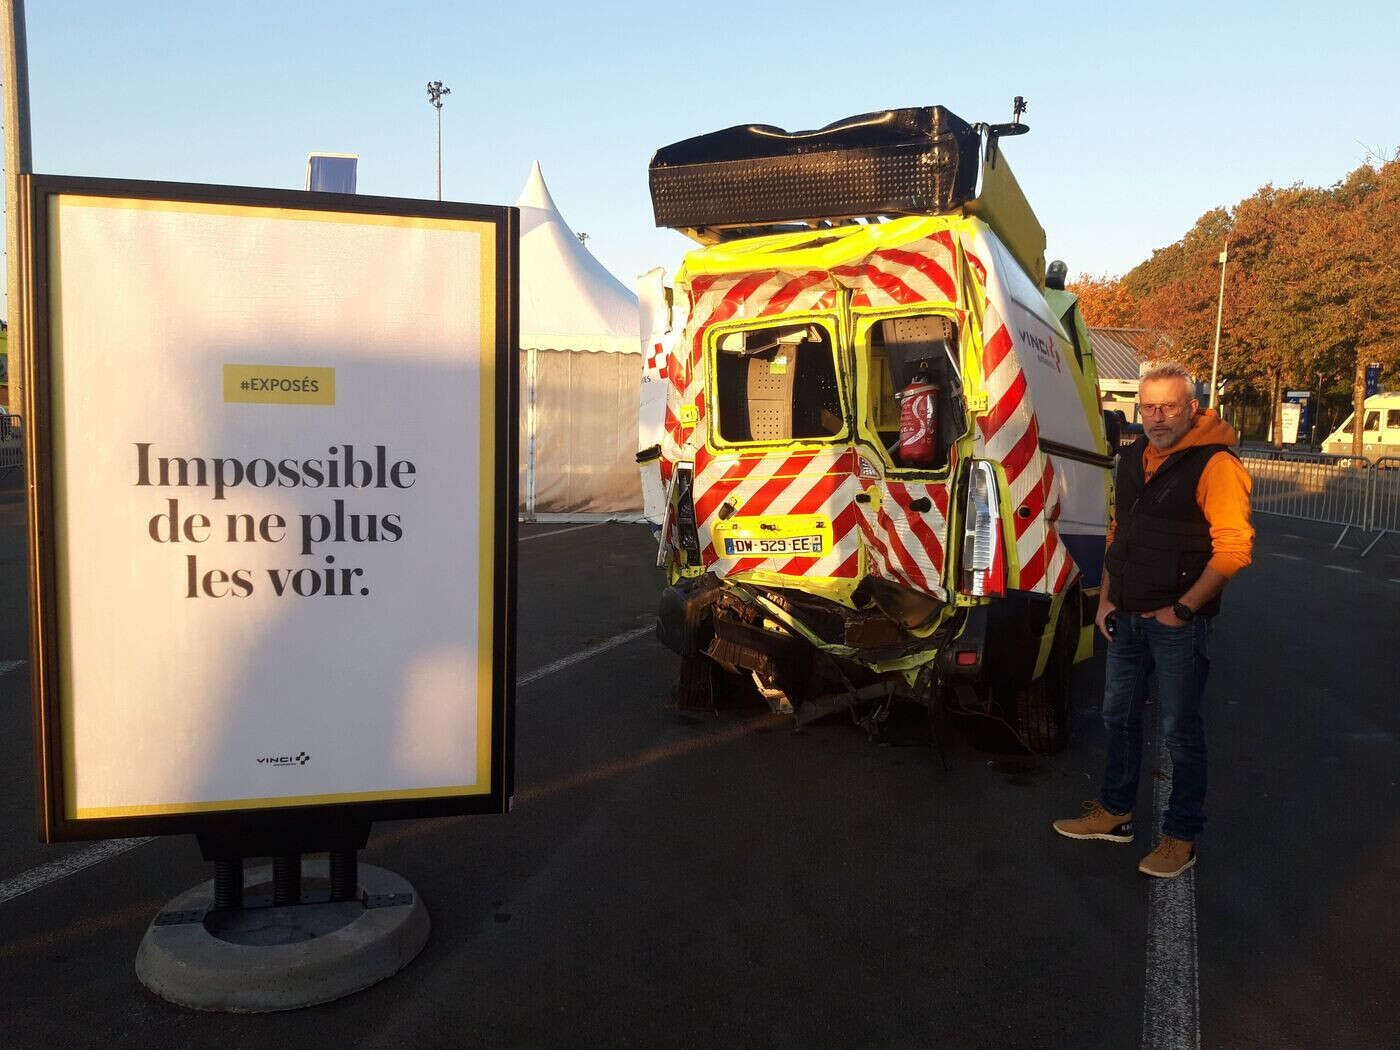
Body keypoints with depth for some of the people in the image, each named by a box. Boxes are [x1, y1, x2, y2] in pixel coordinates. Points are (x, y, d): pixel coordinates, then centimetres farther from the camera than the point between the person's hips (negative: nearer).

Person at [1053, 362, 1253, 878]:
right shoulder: (1132, 460, 9)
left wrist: (1182, 609, -18)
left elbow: (1234, 548, -20)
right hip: (1127, 617, 8)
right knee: (1119, 715, 17)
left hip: (1178, 623, -8)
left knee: (1181, 731, 3)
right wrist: (1106, 598, 10)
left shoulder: (1214, 465, -15)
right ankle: (1114, 813, 34)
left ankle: (1181, 837, 18)